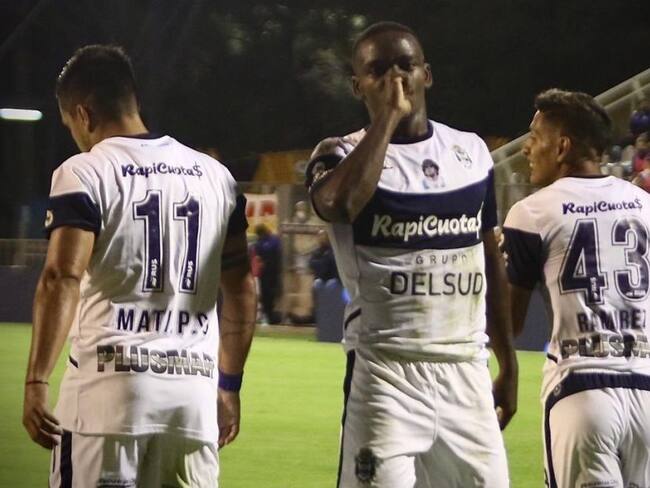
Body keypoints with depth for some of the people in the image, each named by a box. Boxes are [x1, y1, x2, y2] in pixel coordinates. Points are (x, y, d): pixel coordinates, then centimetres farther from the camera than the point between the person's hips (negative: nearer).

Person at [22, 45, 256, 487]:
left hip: (111, 380, -5)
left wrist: (37, 382, -15)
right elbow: (242, 290, 15)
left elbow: (62, 281, -15)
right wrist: (229, 385, 22)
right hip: (195, 387, 5)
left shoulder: (85, 173, -3)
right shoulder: (215, 176, 14)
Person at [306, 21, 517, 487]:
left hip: (466, 371, 5)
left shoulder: (471, 152, 12)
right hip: (387, 373, -5)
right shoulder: (346, 155, -2)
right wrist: (387, 116, -18)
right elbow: (338, 203, -28)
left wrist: (508, 364, 18)